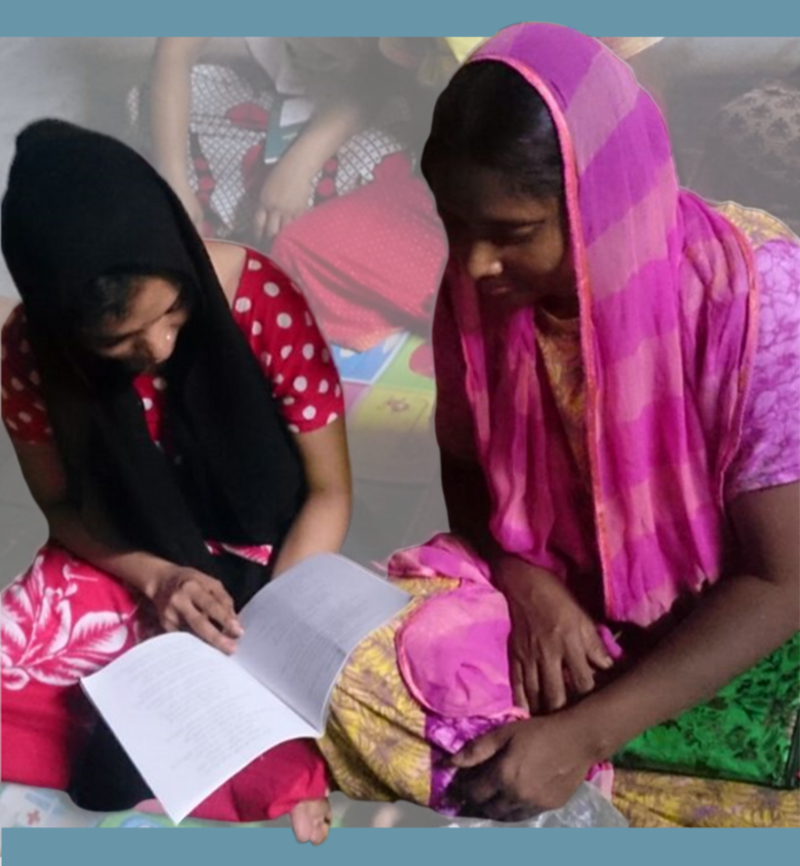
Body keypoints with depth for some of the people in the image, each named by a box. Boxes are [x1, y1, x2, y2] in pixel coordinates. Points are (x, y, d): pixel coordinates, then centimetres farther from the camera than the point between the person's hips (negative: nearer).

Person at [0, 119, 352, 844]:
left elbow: (329, 492, -12)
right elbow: (65, 507, 0)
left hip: (263, 566, -3)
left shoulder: (262, 299, -24)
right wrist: (157, 579, -18)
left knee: (118, 769, -21)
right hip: (126, 570, 4)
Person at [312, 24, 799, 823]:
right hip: (554, 595, 3)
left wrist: (584, 735, -27)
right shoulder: (477, 291, -13)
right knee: (354, 683, -17)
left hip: (721, 629, -2)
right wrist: (525, 583, -17)